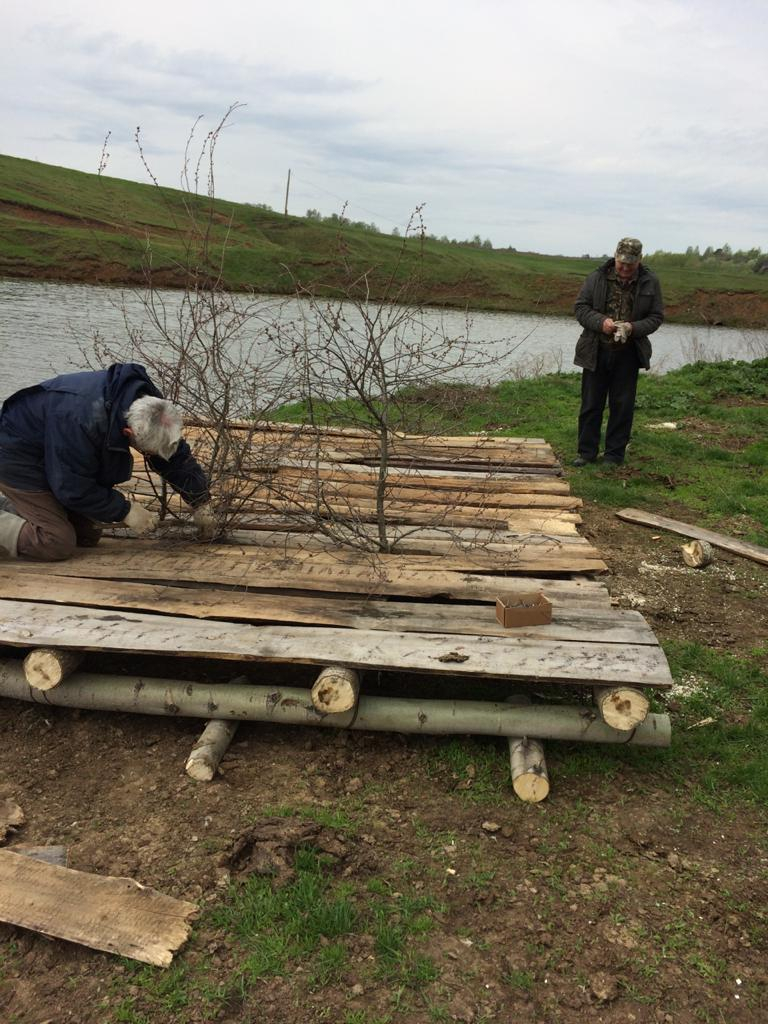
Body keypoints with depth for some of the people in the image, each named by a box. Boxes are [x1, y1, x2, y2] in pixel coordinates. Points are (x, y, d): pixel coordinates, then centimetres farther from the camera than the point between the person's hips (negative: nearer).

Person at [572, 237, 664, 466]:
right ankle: (587, 451, 18)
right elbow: (581, 307, -1)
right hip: (596, 352, 0)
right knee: (591, 403, 7)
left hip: (628, 354, 0)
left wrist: (634, 328, -18)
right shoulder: (597, 277, -3)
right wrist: (601, 322, -19)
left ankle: (614, 454, 17)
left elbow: (656, 317, 2)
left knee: (622, 405, 6)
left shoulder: (650, 282, 0)